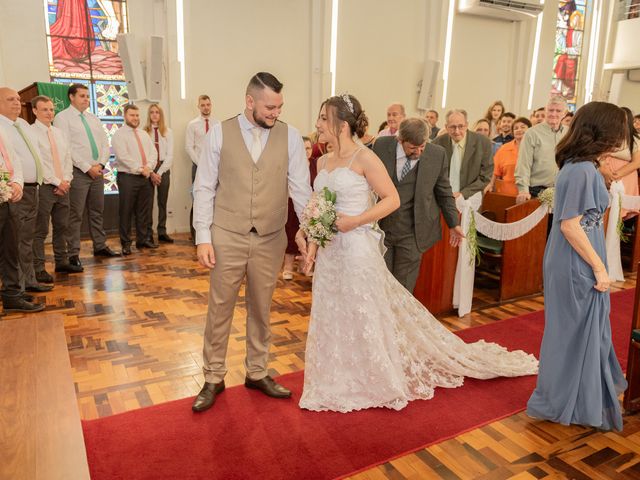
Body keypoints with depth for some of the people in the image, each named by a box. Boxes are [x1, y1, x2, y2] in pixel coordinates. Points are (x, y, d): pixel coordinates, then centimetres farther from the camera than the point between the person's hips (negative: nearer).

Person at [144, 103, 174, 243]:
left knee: (163, 202, 5)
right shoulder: (144, 132, 3)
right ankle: (148, 233, 3)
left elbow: (170, 155, 2)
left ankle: (162, 232, 10)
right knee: (148, 202, -1)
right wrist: (151, 172, -10)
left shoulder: (168, 132, 7)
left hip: (164, 169, 2)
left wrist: (160, 172, -6)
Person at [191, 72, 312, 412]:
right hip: (227, 237, -1)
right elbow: (204, 188, -2)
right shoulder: (220, 133, -3)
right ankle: (213, 378, 27)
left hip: (270, 240, 2)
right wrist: (203, 237, -6)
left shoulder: (290, 136, 0)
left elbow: (301, 188, 0)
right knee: (219, 309, 9)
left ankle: (257, 373, 34)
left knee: (261, 309, 15)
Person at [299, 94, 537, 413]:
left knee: (366, 316, 6)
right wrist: (312, 245, 6)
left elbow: (392, 199, -12)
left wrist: (353, 221, -18)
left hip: (357, 248, -7)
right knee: (332, 317, 15)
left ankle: (378, 381, 28)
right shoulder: (323, 162, 10)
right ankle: (343, 382, 34)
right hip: (330, 252, 8)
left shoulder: (364, 158, -11)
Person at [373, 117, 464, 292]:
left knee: (404, 288, 6)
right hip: (380, 227, 1)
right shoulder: (381, 146, -5)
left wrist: (453, 223, 8)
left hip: (412, 233, -1)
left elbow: (444, 192, 5)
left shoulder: (437, 155, -6)